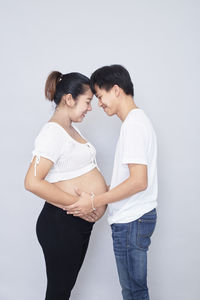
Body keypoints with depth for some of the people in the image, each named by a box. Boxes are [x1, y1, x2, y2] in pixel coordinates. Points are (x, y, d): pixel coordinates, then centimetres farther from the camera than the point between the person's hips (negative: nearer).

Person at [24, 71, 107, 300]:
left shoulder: (72, 129, 13)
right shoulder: (53, 132, -18)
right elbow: (33, 182, -26)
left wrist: (100, 192, 6)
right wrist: (77, 204, -23)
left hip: (80, 223, 9)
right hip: (61, 223, -9)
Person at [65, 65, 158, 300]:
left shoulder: (133, 124, -18)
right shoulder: (138, 119, 14)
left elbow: (139, 181, -26)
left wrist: (95, 202, -20)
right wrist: (101, 193, 17)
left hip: (131, 221, -10)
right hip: (135, 217, 10)